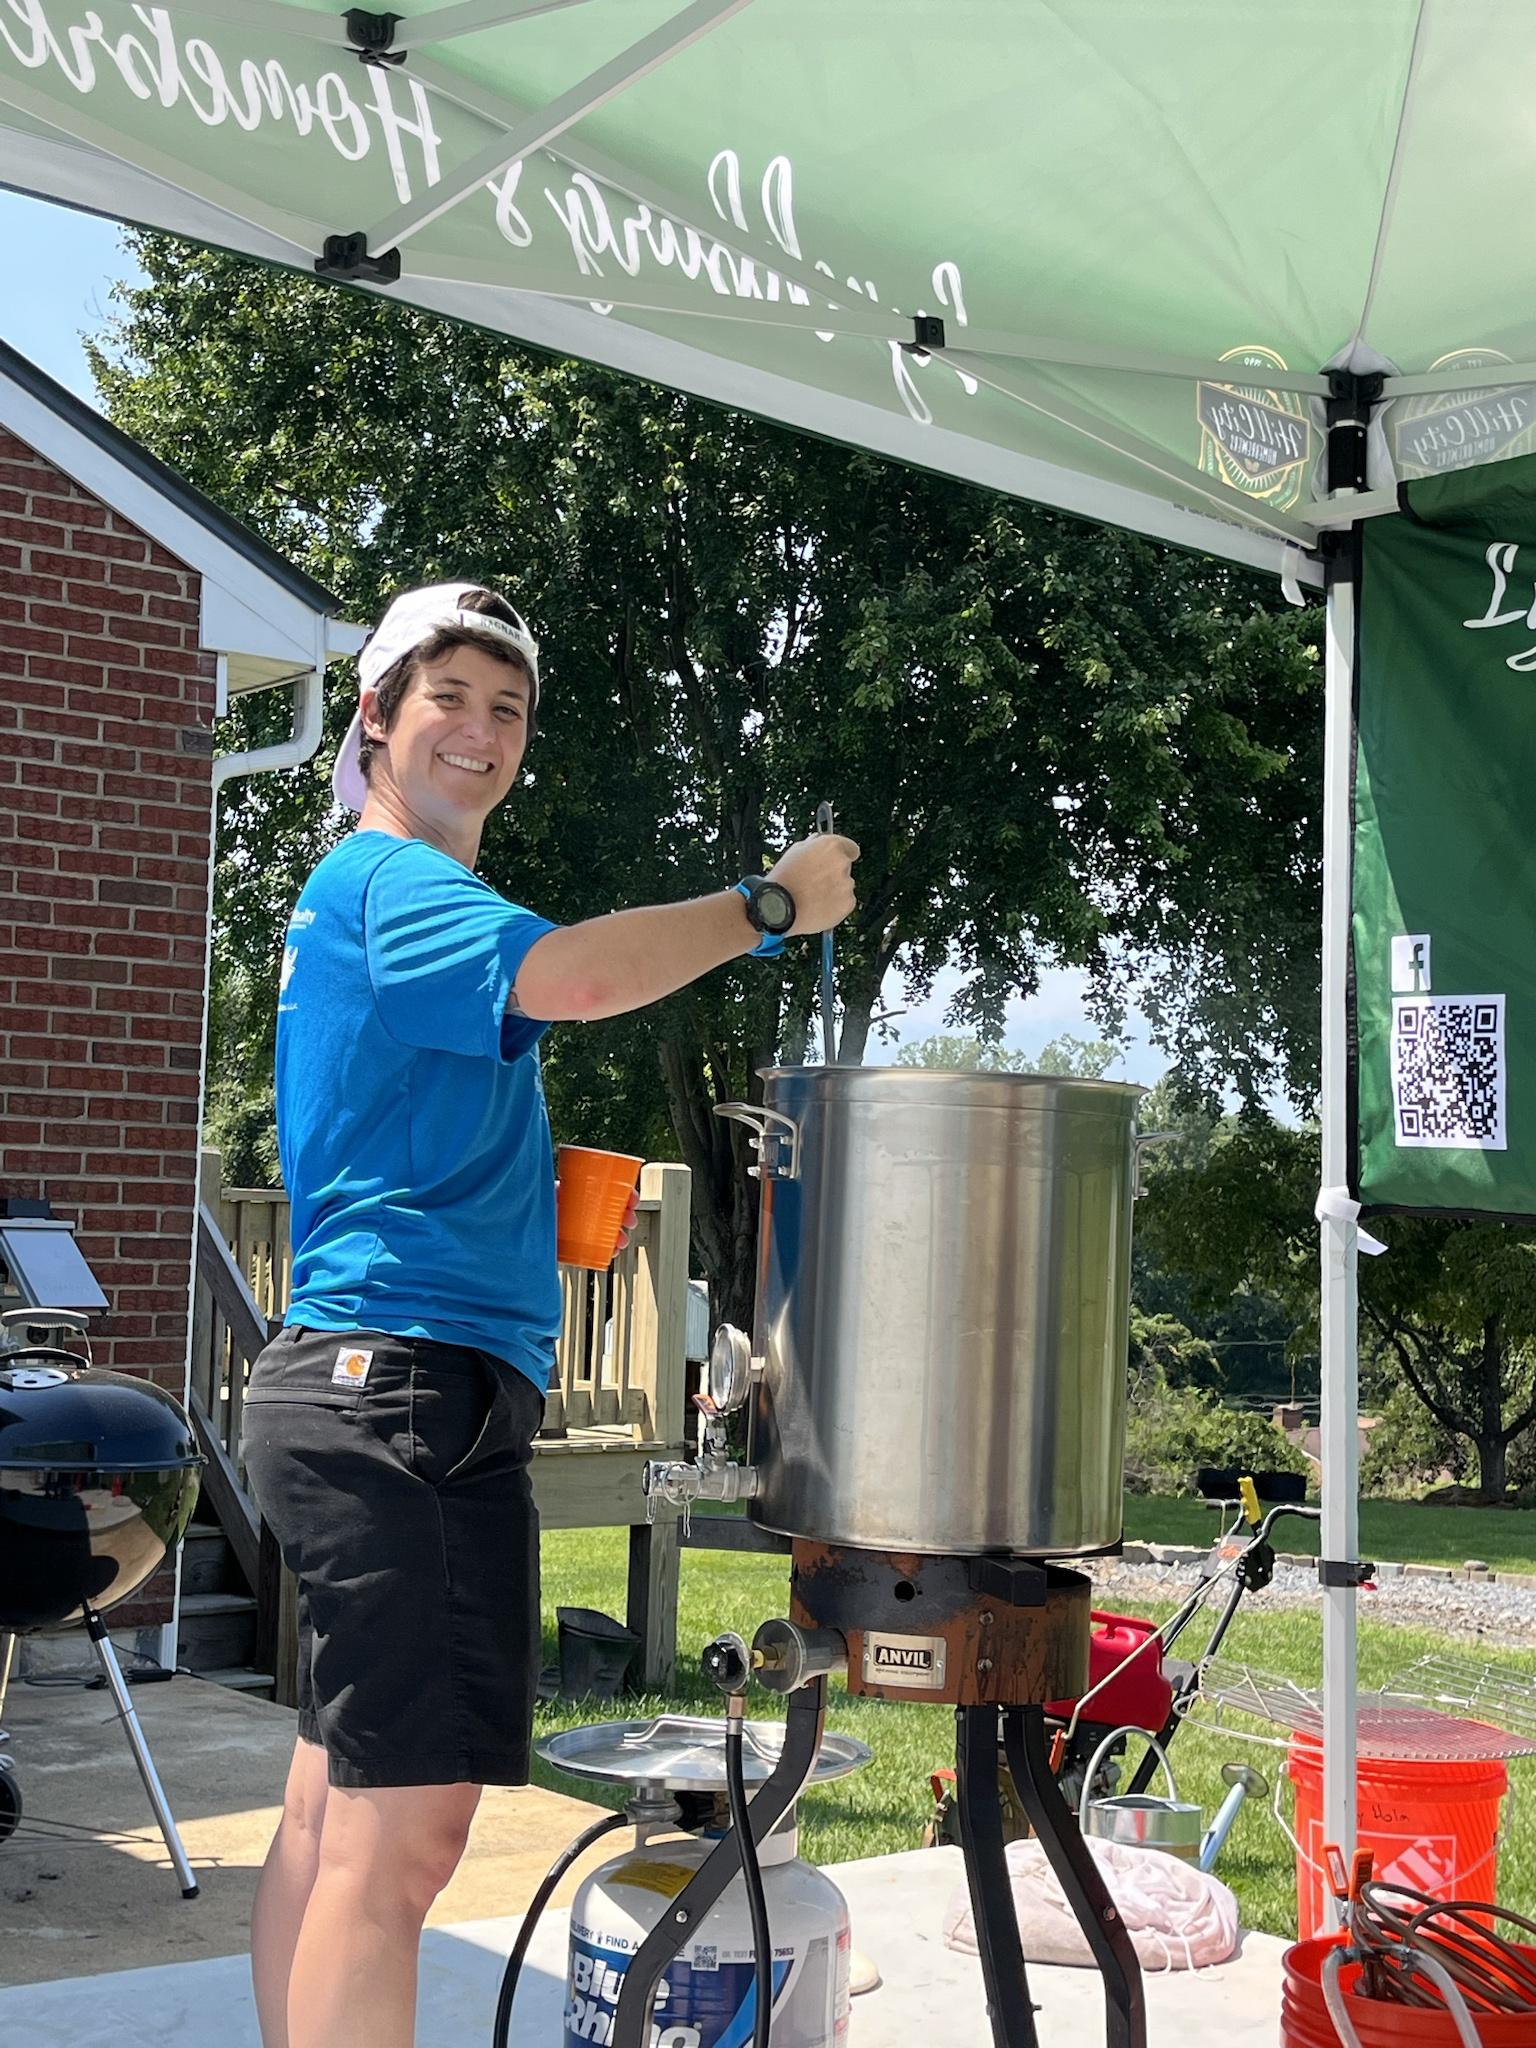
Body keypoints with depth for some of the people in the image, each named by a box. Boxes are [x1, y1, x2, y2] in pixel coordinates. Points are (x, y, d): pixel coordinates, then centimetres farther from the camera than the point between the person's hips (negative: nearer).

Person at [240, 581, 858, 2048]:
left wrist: (539, 1186, 20)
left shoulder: (375, 888, 25)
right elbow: (565, 975, -27)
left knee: (332, 1814, 13)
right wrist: (768, 904, -15)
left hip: (356, 1389, 11)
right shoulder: (389, 881, -7)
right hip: (410, 1386, -11)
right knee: (401, 1834, -13)